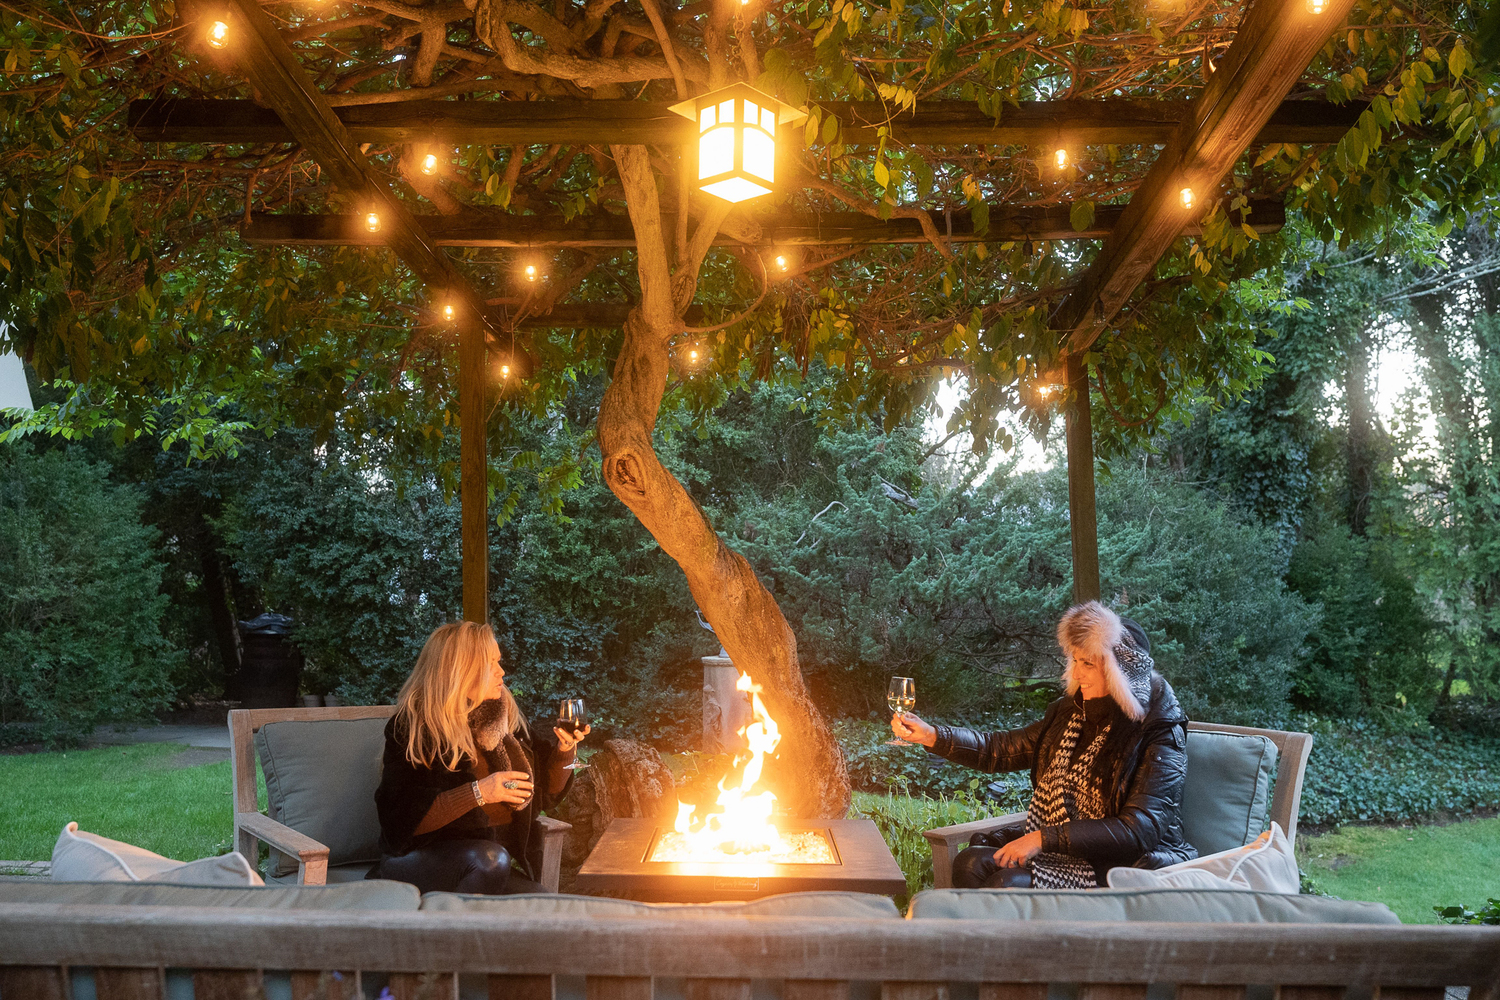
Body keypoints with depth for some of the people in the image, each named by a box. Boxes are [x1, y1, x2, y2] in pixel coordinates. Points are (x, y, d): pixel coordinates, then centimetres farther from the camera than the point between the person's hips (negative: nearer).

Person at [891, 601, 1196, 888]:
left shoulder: (1160, 736, -13)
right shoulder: (1072, 712, 8)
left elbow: (1137, 832, -20)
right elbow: (1001, 750, 13)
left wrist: (1045, 838, -25)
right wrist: (930, 735, -1)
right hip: (1056, 846, 7)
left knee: (1009, 883, -27)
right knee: (971, 863, -17)